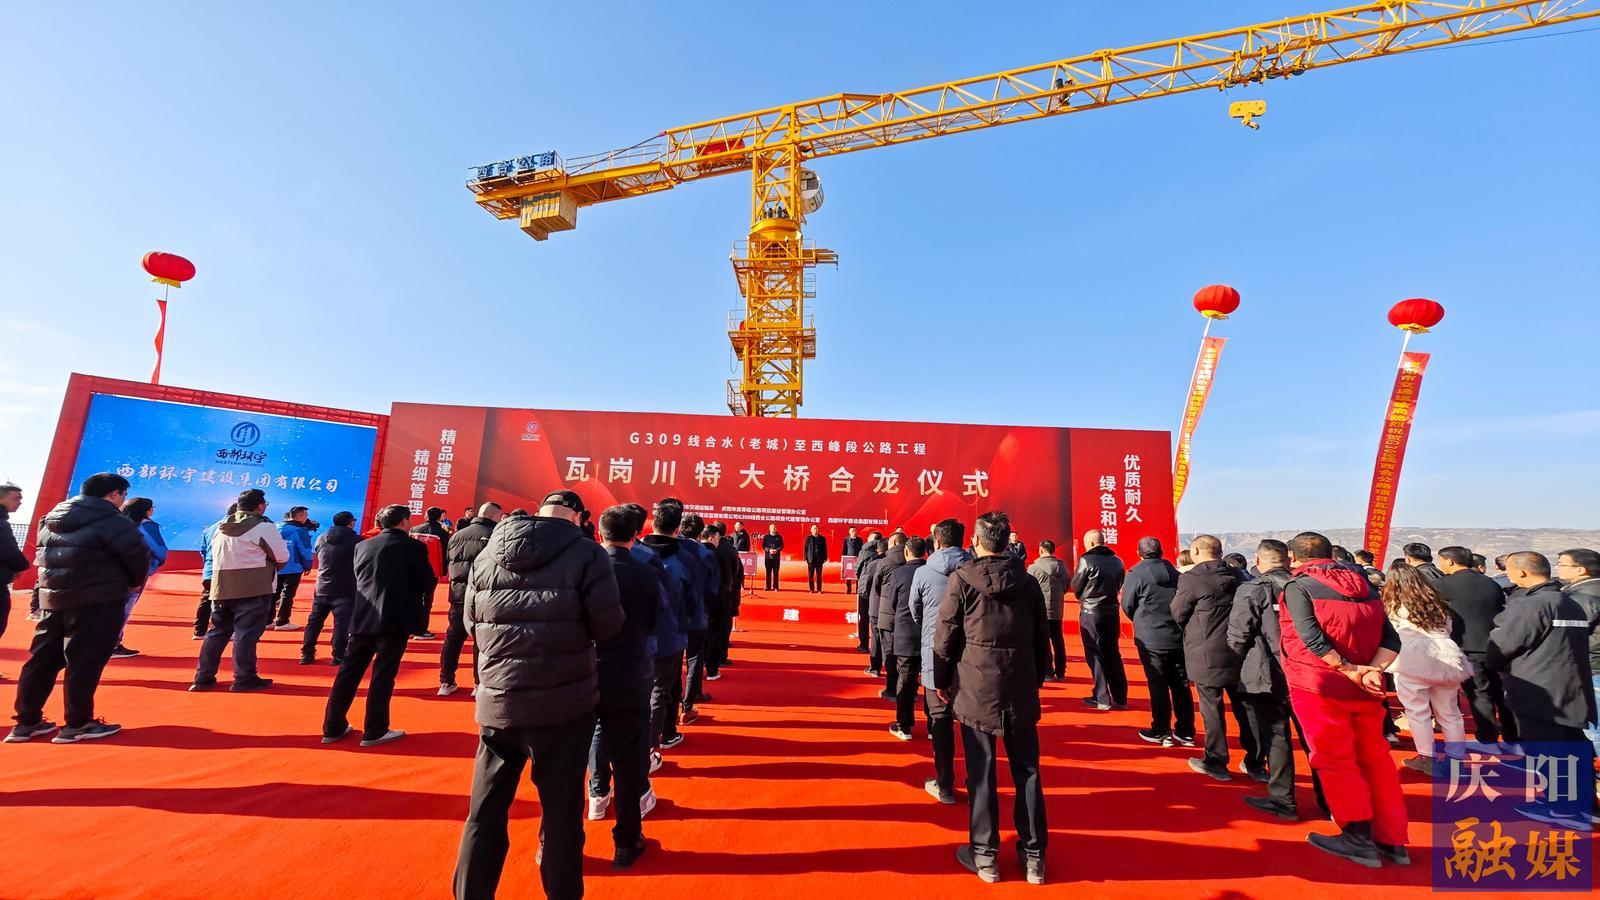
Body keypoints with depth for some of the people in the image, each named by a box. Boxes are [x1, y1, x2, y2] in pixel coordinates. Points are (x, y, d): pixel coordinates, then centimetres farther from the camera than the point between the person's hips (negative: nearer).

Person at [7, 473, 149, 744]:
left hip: (52, 598, 8)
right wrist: (132, 582, 5)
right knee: (86, 661, -2)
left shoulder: (51, 520, 14)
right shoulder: (111, 520, -12)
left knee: (42, 659, 15)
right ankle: (77, 724, 3)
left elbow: (43, 557, 15)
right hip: (98, 601, -8)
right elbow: (138, 555, -14)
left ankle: (27, 722, 21)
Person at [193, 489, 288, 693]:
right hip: (254, 590, -7)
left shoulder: (222, 527, 14)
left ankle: (203, 677, 20)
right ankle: (244, 678, 2)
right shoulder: (263, 526, -10)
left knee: (217, 631, 16)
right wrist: (266, 565, 12)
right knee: (246, 633, -2)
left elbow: (215, 555, 22)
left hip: (221, 588, 7)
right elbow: (282, 556, -10)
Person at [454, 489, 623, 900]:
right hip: (564, 703, -4)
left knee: (485, 812, 17)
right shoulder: (586, 554, -12)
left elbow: (472, 623, 12)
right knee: (562, 812, 11)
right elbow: (608, 625, -13)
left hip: (497, 702, 4)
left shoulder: (487, 554, 3)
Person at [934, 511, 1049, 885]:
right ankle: (1034, 856, 25)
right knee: (1027, 771, 14)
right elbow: (1041, 638, 8)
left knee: (981, 773, 8)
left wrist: (941, 680, 5)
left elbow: (945, 635, -8)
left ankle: (985, 855, 19)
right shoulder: (1028, 581, 2)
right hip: (1021, 690, 4)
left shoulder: (962, 579, -9)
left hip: (974, 689, -3)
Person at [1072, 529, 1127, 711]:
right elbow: (1118, 587, 12)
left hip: (1091, 613, -6)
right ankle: (1120, 698, 19)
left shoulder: (1086, 560, -13)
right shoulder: (1117, 561, 6)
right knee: (1113, 654, 14)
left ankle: (1102, 699, 6)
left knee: (1095, 655, 3)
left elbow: (1076, 587, -5)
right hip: (1112, 612, 6)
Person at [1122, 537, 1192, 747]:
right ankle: (1186, 732, 20)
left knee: (1158, 685, 3)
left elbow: (1127, 606, -4)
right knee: (1180, 685, 12)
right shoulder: (1175, 573, 7)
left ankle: (1162, 732, 10)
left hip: (1151, 639, -5)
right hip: (1178, 637, 5)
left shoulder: (1136, 574, -8)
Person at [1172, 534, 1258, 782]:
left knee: (1212, 708, 5)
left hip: (1207, 655, -5)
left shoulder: (1191, 578, -14)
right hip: (1240, 652, 6)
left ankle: (1215, 763, 15)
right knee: (1244, 708, 15)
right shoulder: (1238, 575, 4)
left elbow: (1177, 614, -7)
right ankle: (1255, 764, 25)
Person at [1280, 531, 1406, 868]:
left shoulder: (1298, 587, -9)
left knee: (1335, 761, 7)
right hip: (1363, 690, 6)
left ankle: (1360, 839, 14)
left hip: (1320, 688, -6)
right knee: (1375, 758, 17)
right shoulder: (1362, 585, 9)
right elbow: (1391, 638, 1)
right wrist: (1372, 671, -11)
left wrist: (1349, 671, -13)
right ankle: (1392, 840, 27)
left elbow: (1312, 640, -21)